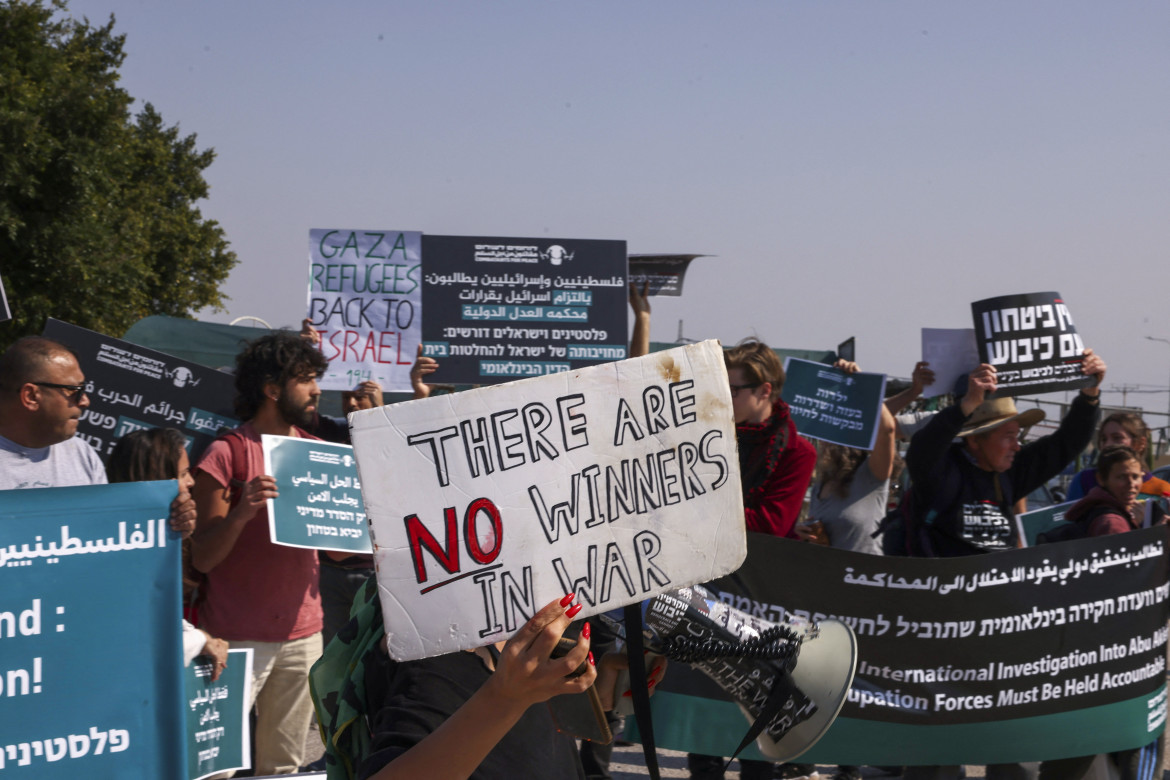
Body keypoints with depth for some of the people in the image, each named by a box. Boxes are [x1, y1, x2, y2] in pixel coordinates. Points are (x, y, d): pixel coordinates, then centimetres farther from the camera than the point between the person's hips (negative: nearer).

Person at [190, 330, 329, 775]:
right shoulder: (227, 454, -6)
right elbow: (202, 558, -8)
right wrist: (241, 513, -25)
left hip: (302, 633, 5)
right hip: (239, 635, -5)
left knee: (283, 764, 9)